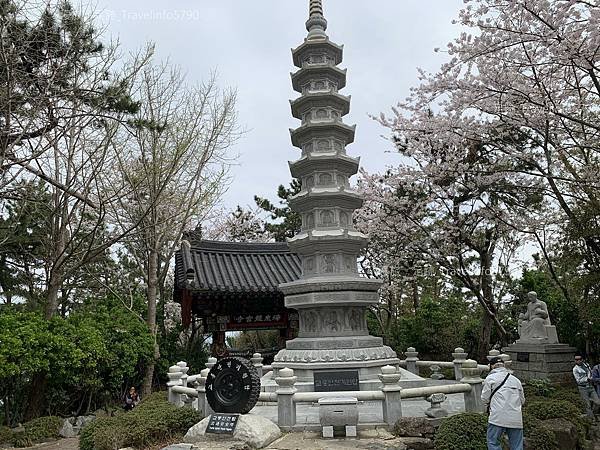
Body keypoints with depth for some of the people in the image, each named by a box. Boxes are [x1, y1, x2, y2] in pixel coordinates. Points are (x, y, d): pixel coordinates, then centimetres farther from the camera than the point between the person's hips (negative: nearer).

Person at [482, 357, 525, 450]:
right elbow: (522, 401, 21)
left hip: (498, 417, -5)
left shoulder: (490, 378, 4)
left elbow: (485, 398, 3)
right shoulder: (516, 380, 19)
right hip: (516, 419, 5)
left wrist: (488, 407, 22)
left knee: (493, 442, 5)